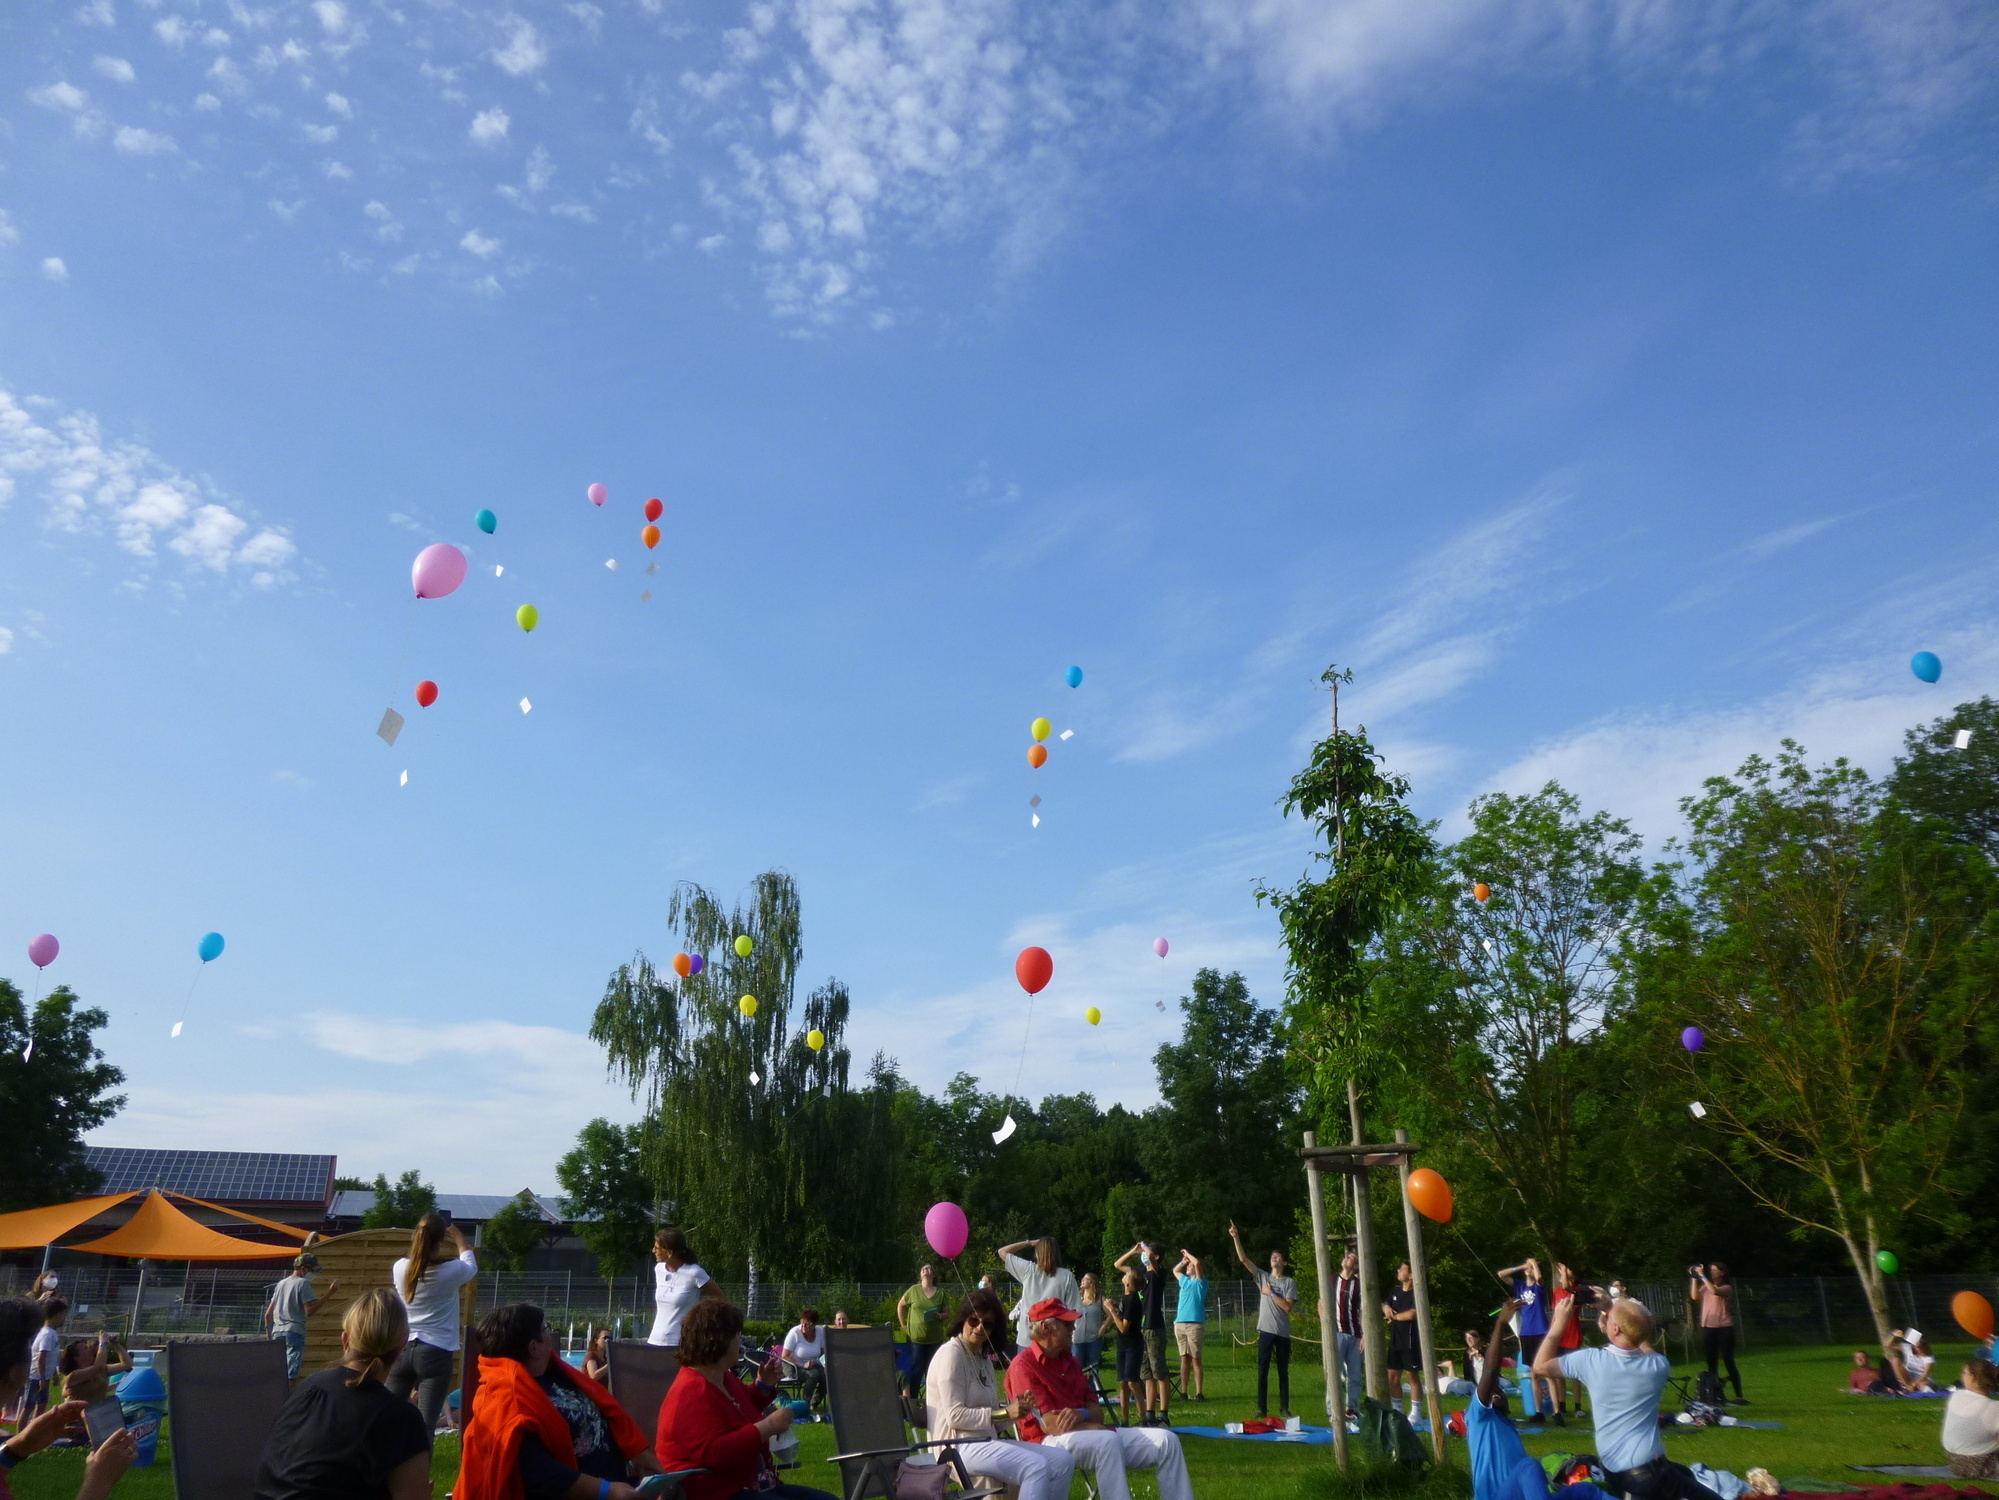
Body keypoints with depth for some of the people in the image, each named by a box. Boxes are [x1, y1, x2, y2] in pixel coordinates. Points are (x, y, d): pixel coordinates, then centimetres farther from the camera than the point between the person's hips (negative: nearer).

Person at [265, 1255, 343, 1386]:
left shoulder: (281, 1284, 20)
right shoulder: (303, 1283, -4)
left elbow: (268, 1314, 21)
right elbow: (309, 1310, -14)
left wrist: (269, 1336, 27)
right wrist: (329, 1293, -13)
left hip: (277, 1332, 8)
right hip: (294, 1332, -8)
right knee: (291, 1377, -11)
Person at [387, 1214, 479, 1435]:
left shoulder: (400, 1268, -3)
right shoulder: (450, 1271, -11)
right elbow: (471, 1267, 13)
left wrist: (424, 1237, 29)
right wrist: (460, 1239, 27)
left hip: (402, 1349, 4)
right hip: (435, 1353, -4)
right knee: (425, 1425, -3)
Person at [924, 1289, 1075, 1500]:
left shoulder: (983, 1357, 20)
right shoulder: (951, 1354, -8)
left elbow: (989, 1411, 14)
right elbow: (955, 1416, -16)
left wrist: (1017, 1408, -5)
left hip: (987, 1440, 9)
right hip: (959, 1446, -9)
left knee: (1062, 1460, -5)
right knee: (1037, 1467, -28)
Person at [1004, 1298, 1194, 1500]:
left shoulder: (1068, 1360, 18)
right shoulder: (1023, 1365, -9)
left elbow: (1097, 1412, 13)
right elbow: (1049, 1424, -17)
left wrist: (1082, 1414, -12)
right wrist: (1097, 1428, -13)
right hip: (1049, 1441, -8)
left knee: (1165, 1441, -7)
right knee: (1107, 1440, -40)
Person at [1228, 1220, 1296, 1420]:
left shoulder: (1290, 1283, 3)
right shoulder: (1263, 1277, 7)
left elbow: (1288, 1306, -9)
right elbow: (1243, 1259, -1)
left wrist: (1271, 1293, -7)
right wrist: (1236, 1238, -10)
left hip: (1283, 1332, -1)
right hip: (1266, 1330, 1)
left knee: (1283, 1371, 6)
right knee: (1262, 1370, 0)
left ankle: (1285, 1407, 14)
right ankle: (1262, 1408, 4)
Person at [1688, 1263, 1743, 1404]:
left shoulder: (1727, 1288, -3)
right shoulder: (1705, 1287, 13)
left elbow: (1715, 1291, -25)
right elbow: (1695, 1296, -4)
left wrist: (1702, 1276, -23)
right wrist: (1694, 1278, -5)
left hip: (1724, 1328, -5)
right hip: (1707, 1328, 5)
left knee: (1729, 1362, -6)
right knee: (1711, 1364, 8)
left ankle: (1739, 1396, -1)